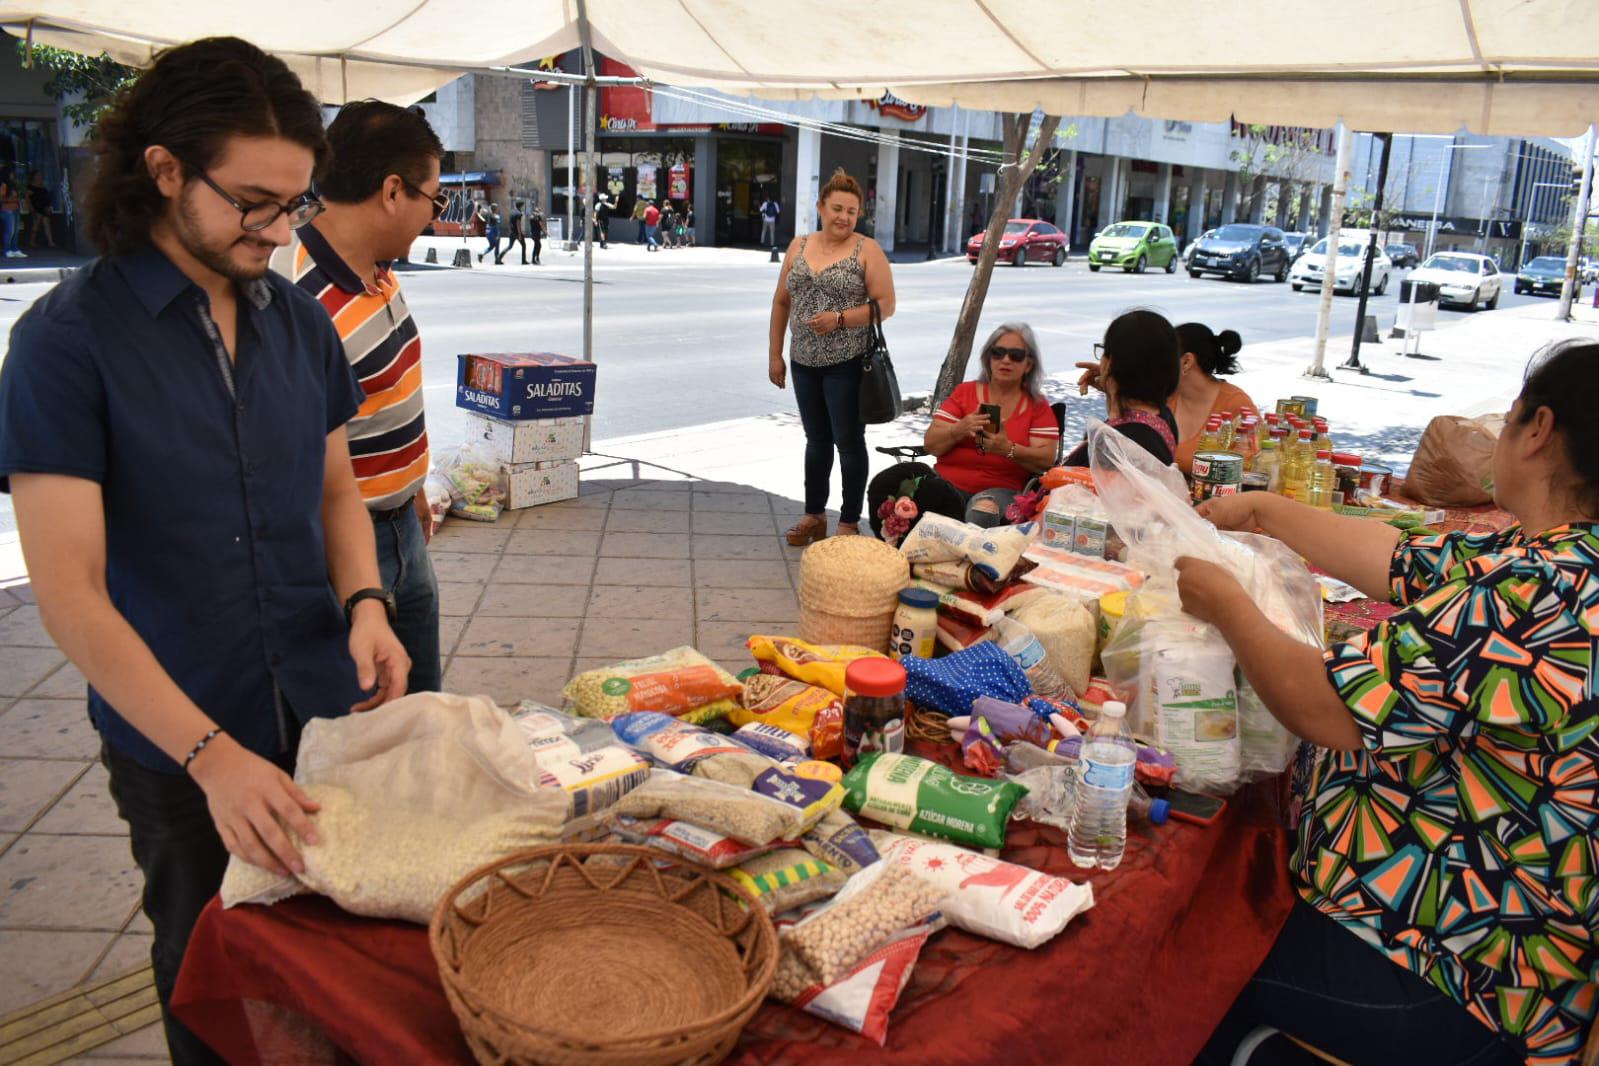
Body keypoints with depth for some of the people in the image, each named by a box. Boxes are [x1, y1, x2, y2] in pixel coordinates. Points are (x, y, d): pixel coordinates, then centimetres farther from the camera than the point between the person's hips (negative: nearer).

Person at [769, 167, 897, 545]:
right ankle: (814, 514, 26)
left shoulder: (867, 250, -5)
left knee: (848, 441, 3)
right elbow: (781, 303, 12)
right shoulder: (798, 246, 8)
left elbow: (886, 305, -9)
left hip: (847, 363, -4)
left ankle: (849, 522, 13)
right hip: (804, 362, 5)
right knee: (816, 439, 14)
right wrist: (775, 354, 9)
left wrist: (840, 318, -20)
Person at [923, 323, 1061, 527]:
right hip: (948, 483, 1)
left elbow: (1047, 459, -1)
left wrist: (1008, 449, -19)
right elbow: (930, 444, 6)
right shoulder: (964, 392, 14)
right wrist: (960, 430, -15)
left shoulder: (1037, 405, 12)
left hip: (1002, 488, -1)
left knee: (983, 510, -36)